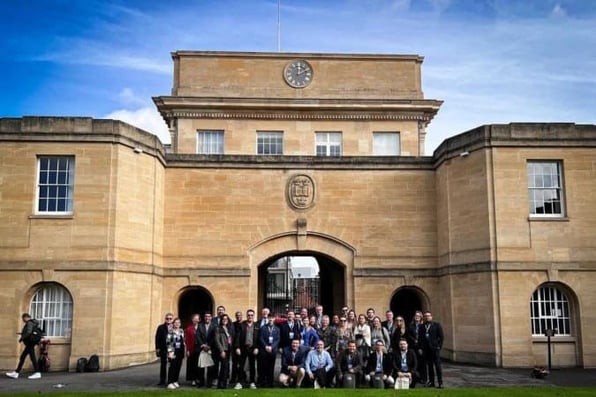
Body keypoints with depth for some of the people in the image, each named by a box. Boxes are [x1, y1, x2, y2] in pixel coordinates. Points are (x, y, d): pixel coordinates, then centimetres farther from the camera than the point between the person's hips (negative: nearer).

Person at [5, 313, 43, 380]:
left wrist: (22, 338, -15)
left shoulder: (29, 323, -11)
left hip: (30, 343, -10)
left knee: (32, 357, -9)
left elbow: (28, 332, -25)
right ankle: (16, 373, 16)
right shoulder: (33, 323, 18)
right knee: (22, 357, 12)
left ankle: (37, 373, -8)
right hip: (29, 344, 10)